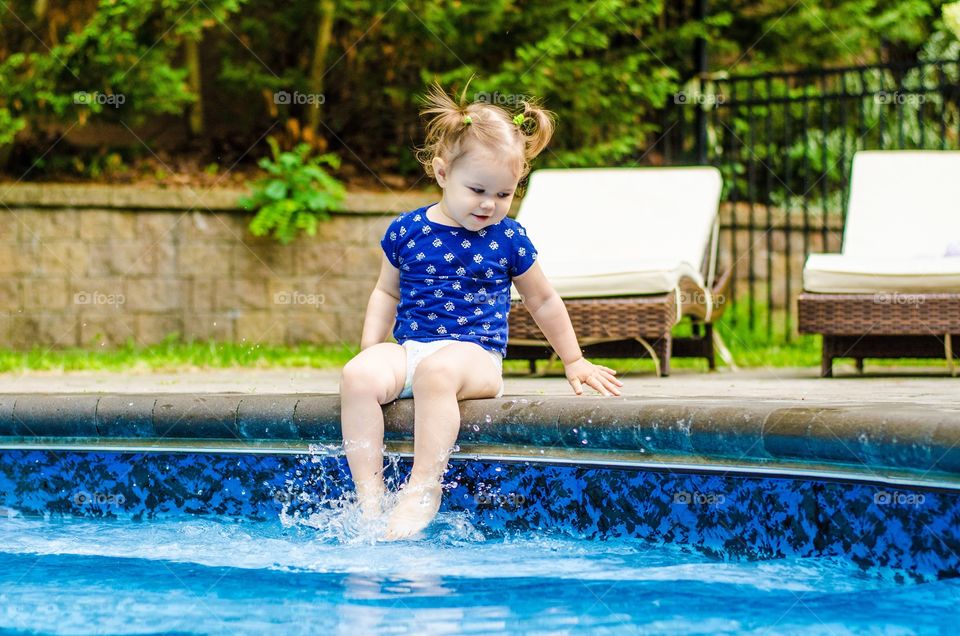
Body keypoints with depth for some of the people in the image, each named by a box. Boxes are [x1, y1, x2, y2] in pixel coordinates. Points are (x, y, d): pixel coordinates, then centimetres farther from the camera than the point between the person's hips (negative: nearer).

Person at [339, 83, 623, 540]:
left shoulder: (509, 239, 6)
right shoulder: (406, 231, 9)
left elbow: (543, 301, 19)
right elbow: (387, 292, 21)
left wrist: (574, 361, 24)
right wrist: (370, 348, 7)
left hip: (475, 354, -3)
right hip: (408, 348, 3)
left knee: (436, 371, -39)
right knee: (358, 376, -30)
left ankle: (423, 489, -40)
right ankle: (369, 498, -30)